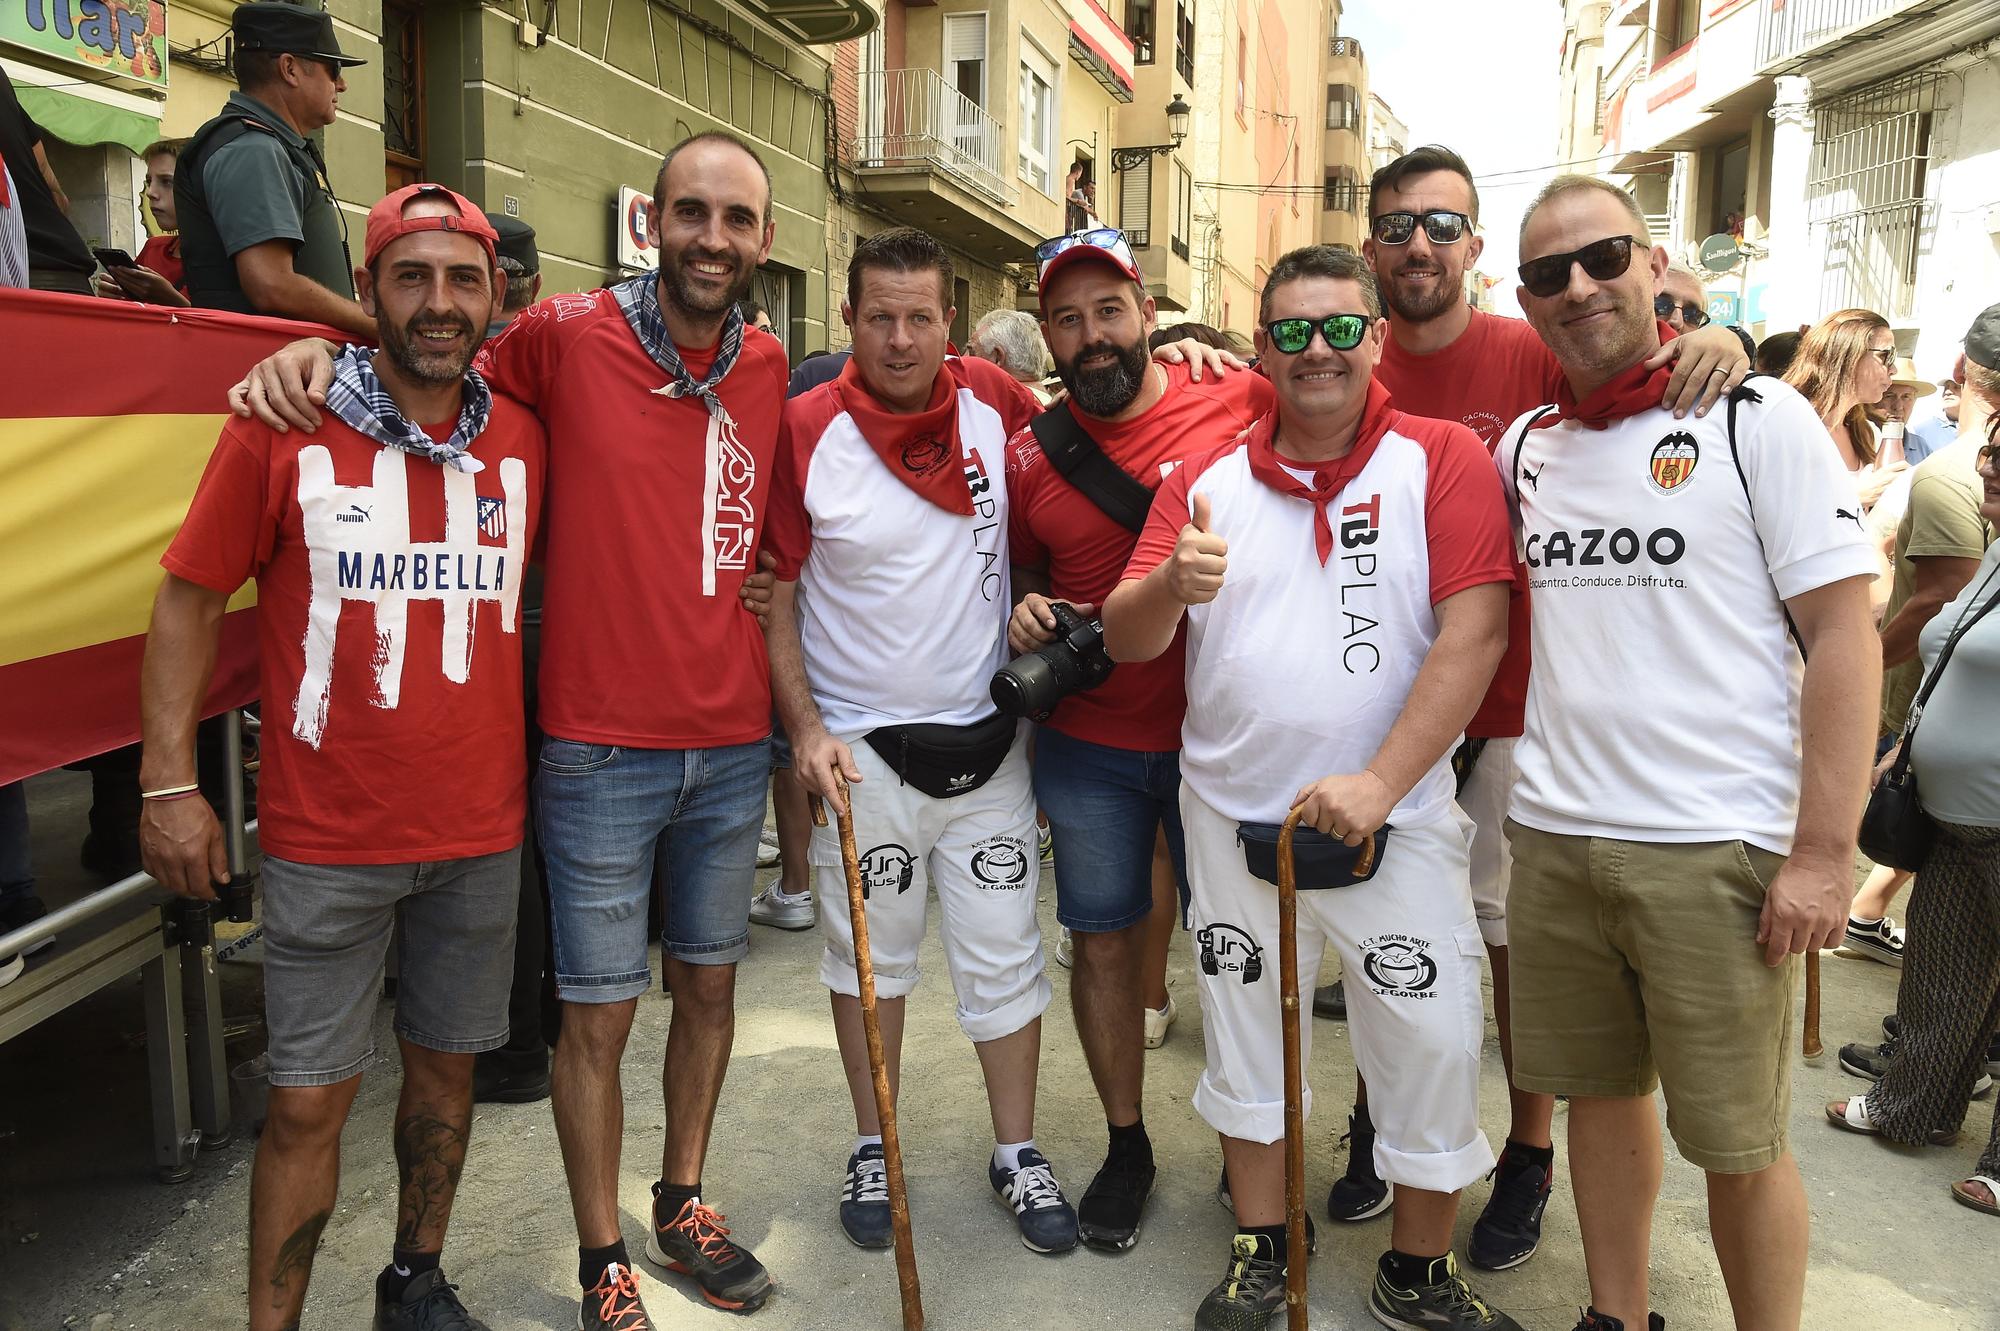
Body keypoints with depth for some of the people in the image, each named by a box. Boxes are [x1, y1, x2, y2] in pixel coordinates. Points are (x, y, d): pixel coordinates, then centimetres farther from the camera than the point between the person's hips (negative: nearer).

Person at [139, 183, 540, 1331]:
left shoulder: (525, 441, 2)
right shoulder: (285, 429, -6)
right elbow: (191, 597, -2)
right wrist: (170, 784, -6)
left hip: (484, 830, 3)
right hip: (328, 837, -3)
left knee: (449, 1064, 16)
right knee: (311, 1099, 4)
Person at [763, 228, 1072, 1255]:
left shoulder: (993, 401, -2)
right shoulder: (807, 430, -9)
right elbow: (777, 593, -3)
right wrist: (805, 727, -12)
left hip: (985, 739, 2)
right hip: (862, 749, -2)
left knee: (1004, 954, 10)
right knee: (869, 954, 13)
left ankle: (1017, 1152, 28)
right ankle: (873, 1148, 32)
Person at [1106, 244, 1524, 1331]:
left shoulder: (1441, 459, -3)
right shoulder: (1207, 478, 4)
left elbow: (1475, 631, -12)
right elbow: (1123, 640, 1)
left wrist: (1379, 782, -20)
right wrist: (1171, 585, -22)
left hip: (1392, 819, -2)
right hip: (1232, 812, 3)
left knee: (1432, 1042, 5)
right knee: (1245, 1032, 14)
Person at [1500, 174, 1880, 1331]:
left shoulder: (1758, 418, -4)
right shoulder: (1526, 445, 9)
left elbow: (1846, 636, -8)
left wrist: (1825, 851, -13)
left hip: (1717, 852, -4)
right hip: (1555, 840, 5)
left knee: (1740, 1142, 6)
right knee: (1600, 1095, 17)